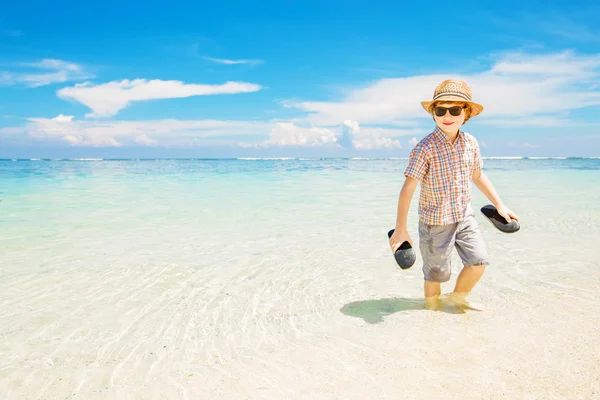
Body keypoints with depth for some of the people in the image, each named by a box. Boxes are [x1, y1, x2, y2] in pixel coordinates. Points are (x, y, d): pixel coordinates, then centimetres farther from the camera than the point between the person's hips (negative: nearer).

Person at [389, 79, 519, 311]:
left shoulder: (470, 143, -2)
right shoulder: (425, 148, -20)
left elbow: (478, 176, 15)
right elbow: (408, 189, -22)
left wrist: (499, 205, 16)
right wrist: (400, 229, -24)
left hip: (465, 216, 5)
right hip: (435, 221, -5)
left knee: (479, 260, 3)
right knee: (436, 272, 7)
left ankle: (458, 296, 30)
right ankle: (433, 307, 33)